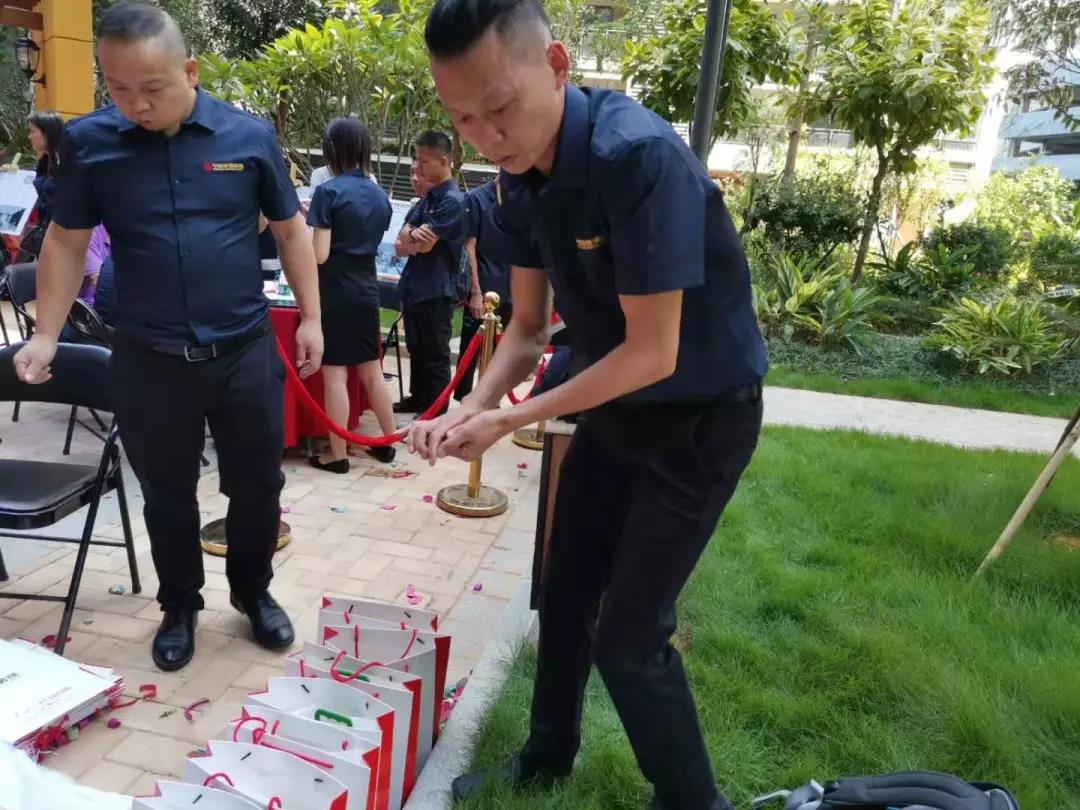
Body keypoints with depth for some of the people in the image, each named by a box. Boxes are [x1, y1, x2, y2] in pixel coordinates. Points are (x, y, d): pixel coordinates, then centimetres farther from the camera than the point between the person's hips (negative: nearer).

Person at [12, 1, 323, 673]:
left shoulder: (249, 135, -4)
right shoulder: (89, 141, -2)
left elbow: (290, 229, 5)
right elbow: (66, 242, 5)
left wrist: (311, 317, 1)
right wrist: (46, 336, -1)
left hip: (245, 350, 0)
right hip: (147, 360, 1)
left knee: (258, 485, 11)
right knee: (167, 495, 14)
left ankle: (254, 591, 35)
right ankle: (180, 606, 36)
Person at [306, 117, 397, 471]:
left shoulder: (328, 192, -12)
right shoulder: (380, 196, 7)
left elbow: (319, 255, -15)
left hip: (335, 292, -6)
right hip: (367, 290, 6)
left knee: (335, 374, 1)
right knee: (371, 371, 14)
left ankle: (337, 455, 8)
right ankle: (388, 443, 22)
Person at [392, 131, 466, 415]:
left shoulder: (453, 201, -14)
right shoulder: (427, 198, 12)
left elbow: (425, 245, -18)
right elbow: (401, 243, 6)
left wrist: (409, 239, 1)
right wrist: (414, 237, -15)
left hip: (437, 291, -9)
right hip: (415, 286, 9)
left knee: (435, 354, 1)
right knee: (416, 349, 19)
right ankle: (418, 399, 34)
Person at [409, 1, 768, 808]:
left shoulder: (638, 155, -28)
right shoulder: (519, 177, -4)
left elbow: (652, 353, -27)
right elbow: (527, 327, 3)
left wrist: (511, 420, -21)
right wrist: (472, 408, -14)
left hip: (701, 413, -8)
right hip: (615, 405, 8)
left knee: (629, 631, -2)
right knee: (565, 594, 18)